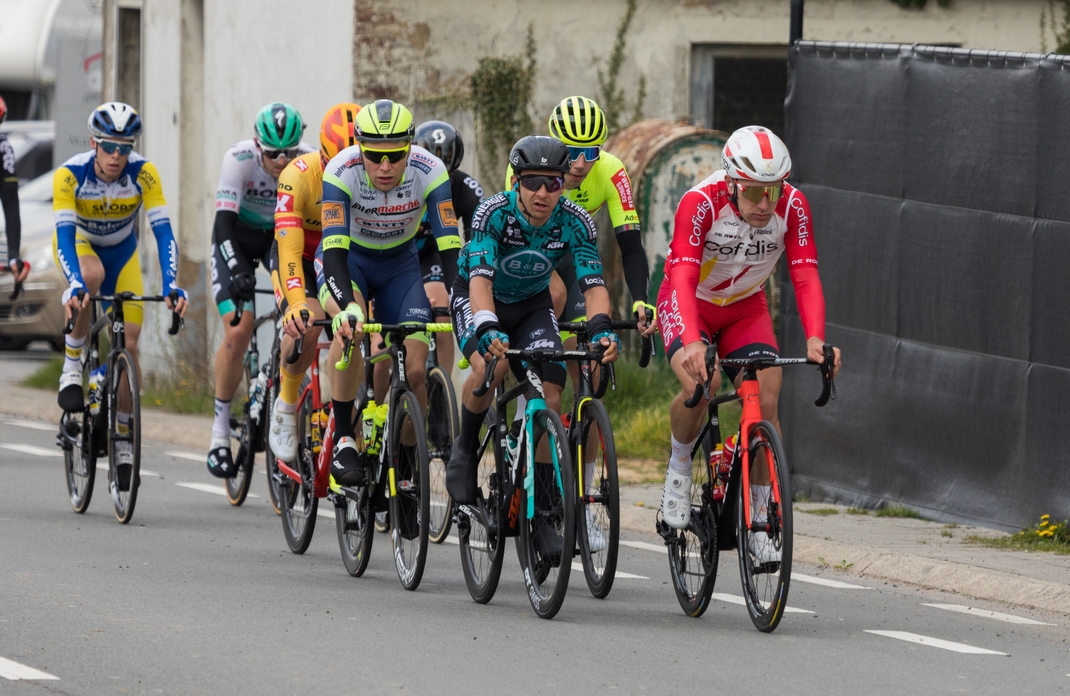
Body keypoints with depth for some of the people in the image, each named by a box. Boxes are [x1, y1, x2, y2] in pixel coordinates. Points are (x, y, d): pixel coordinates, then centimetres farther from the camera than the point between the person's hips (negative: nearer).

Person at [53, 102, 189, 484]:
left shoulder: (143, 174, -27)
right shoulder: (70, 175, -31)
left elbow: (163, 231, -31)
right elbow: (64, 235, -38)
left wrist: (171, 285, -45)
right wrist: (75, 286, -54)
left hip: (121, 252, 2)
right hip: (78, 244, -2)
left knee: (128, 344, -9)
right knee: (91, 275, -39)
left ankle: (123, 436, 8)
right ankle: (72, 367, -21)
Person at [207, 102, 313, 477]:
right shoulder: (239, 160, -30)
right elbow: (223, 223, -35)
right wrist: (237, 270, -49)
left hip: (282, 237, 3)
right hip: (238, 239, -3)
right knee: (238, 333, -19)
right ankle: (220, 431, -8)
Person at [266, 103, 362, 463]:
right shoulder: (299, 176, -31)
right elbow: (290, 247, -38)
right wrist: (296, 303, -53)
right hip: (300, 257, -3)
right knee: (305, 326, -31)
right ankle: (286, 402, -5)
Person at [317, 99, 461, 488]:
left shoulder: (429, 172, -27)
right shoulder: (342, 172, -32)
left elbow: (450, 247, -30)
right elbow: (335, 248, -39)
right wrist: (347, 307, -55)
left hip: (399, 265, 2)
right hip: (347, 260, -2)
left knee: (415, 369, -12)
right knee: (351, 323, -34)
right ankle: (343, 441, -24)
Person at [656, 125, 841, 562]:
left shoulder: (792, 206, -23)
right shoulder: (701, 203, -32)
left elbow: (805, 277, -27)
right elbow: (684, 277, -40)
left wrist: (815, 340, -44)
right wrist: (692, 342, -56)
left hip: (745, 308, 3)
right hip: (690, 303, -3)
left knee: (766, 402, -14)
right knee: (698, 386, -31)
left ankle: (757, 519, -1)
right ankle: (679, 466, -1)